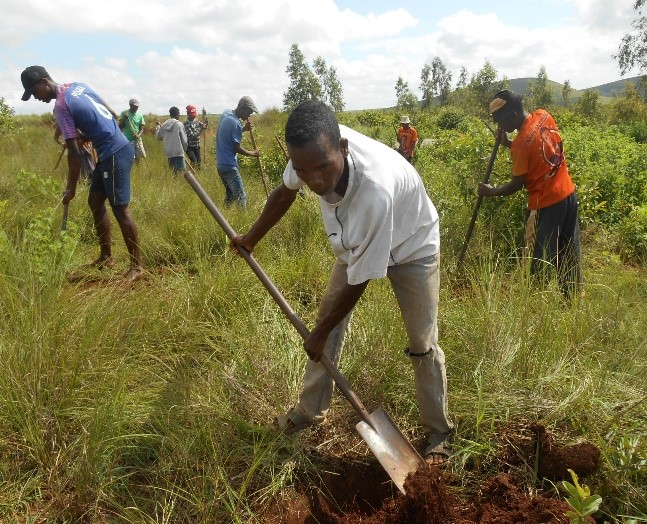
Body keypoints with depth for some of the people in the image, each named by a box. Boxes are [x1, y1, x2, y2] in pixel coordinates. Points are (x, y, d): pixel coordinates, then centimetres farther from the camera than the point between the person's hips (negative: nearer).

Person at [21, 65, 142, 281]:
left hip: (115, 154, -10)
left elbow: (74, 152, -14)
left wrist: (71, 188, -8)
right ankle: (106, 257, 22)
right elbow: (113, 113, 18)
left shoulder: (61, 106, -13)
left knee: (120, 209, -8)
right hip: (115, 150, 10)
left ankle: (136, 266, -3)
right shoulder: (77, 86, 12)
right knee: (95, 201, 15)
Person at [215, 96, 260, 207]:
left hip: (221, 164, 10)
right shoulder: (236, 123, -19)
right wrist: (253, 153, 1)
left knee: (230, 194, 18)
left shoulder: (226, 113, 6)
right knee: (241, 198, -9)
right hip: (229, 166, -10)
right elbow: (237, 148, -14)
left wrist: (244, 129, 6)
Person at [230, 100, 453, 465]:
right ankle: (311, 410, 26)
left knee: (423, 344, -2)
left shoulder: (375, 190, -47)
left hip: (411, 247, -5)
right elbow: (285, 192, -3)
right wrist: (252, 239, 10)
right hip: (357, 243, 6)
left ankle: (438, 435, 20)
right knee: (328, 317, 7)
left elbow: (358, 281, -33)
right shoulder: (316, 149, -29)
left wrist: (319, 335, -19)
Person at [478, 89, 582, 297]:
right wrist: (507, 143, 4)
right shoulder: (544, 116, -1)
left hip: (545, 203, -8)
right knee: (569, 254, 19)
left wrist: (491, 191, 2)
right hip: (568, 194, 8)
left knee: (539, 259, 5)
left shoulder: (522, 142, -22)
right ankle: (573, 298, 31)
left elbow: (516, 184, -13)